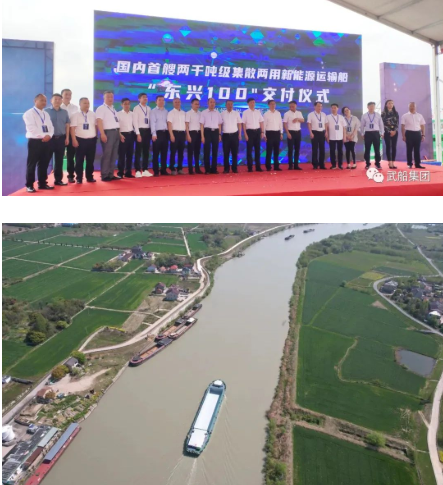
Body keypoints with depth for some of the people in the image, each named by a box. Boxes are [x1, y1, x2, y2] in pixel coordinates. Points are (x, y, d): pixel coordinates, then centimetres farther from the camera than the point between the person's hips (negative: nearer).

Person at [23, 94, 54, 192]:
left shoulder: (46, 114, 19)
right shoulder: (29, 113, -3)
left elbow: (51, 127, 10)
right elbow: (31, 128, -14)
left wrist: (49, 135, -9)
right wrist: (42, 136, -16)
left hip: (46, 141, 6)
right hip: (34, 141, -6)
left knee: (44, 163, 9)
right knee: (32, 164, -3)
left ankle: (42, 184, 17)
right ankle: (29, 185, 2)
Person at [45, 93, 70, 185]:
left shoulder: (64, 112, 11)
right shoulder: (46, 111, 0)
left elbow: (67, 125, 13)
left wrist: (67, 138, 7)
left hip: (61, 138, 3)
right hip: (50, 138, -3)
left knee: (59, 160, 8)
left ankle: (58, 179, 16)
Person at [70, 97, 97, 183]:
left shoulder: (93, 114, 10)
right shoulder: (76, 115, -2)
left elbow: (96, 126, 14)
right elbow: (72, 128, -7)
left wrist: (95, 136, 9)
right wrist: (74, 140, -13)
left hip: (92, 140, 3)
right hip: (80, 140, -3)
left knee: (90, 160, 9)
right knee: (79, 160, 1)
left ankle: (90, 177, 19)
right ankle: (79, 178, 7)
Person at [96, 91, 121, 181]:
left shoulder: (113, 109, 21)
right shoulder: (101, 108, -4)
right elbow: (99, 121, -14)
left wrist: (119, 133, 16)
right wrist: (102, 134, -24)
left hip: (116, 133, 8)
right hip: (108, 133, -8)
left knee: (114, 155, 8)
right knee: (107, 155, -8)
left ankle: (111, 175, 14)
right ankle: (105, 176, -3)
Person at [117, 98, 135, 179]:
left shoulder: (132, 114, 10)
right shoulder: (118, 114, -1)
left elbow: (134, 124, 13)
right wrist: (120, 135, -14)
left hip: (131, 134, 4)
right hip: (123, 135, -4)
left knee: (130, 154, 6)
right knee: (122, 155, -3)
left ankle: (128, 172, 15)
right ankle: (120, 173, 4)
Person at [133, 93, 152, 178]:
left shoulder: (149, 109, 10)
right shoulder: (136, 108, -3)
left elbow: (150, 121, 9)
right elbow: (135, 122, -8)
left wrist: (151, 132, 2)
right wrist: (138, 134, -14)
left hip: (147, 130, 5)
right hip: (140, 130, -5)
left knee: (146, 151, 8)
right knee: (138, 151, -1)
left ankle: (145, 170, 15)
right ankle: (138, 171, 3)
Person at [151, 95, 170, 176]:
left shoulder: (166, 111, 16)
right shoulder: (153, 111, 3)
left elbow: (168, 122, 13)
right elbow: (152, 123, -6)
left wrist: (169, 133, 4)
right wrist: (154, 134, -16)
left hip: (165, 133, 4)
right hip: (157, 133, -4)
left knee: (164, 153, 7)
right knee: (156, 153, -2)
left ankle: (163, 170, 13)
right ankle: (156, 171, 1)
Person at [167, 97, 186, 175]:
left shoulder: (183, 113, 14)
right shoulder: (171, 113, 0)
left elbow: (185, 123, 14)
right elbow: (169, 124, -8)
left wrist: (185, 134, 7)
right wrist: (171, 135, -17)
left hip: (182, 133, 5)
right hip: (175, 133, -5)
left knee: (181, 152, 7)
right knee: (173, 151, -3)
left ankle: (180, 168, 13)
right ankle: (172, 169, 1)